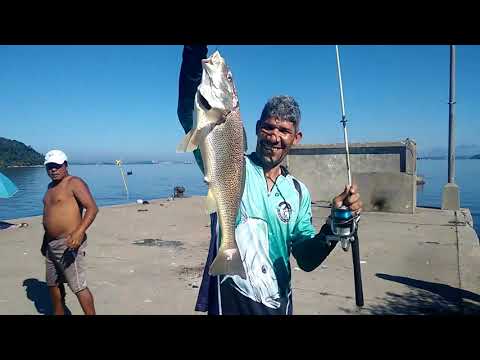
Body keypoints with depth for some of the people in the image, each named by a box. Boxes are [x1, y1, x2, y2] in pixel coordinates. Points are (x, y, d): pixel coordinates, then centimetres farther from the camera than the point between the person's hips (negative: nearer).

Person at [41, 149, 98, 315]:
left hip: (69, 244, -9)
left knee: (78, 286, -8)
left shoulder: (74, 183, -11)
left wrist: (79, 232, -34)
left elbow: (92, 208, -22)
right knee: (53, 283, 19)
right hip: (52, 245, 9)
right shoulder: (51, 186, 16)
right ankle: (58, 314, 36)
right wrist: (45, 241, 24)